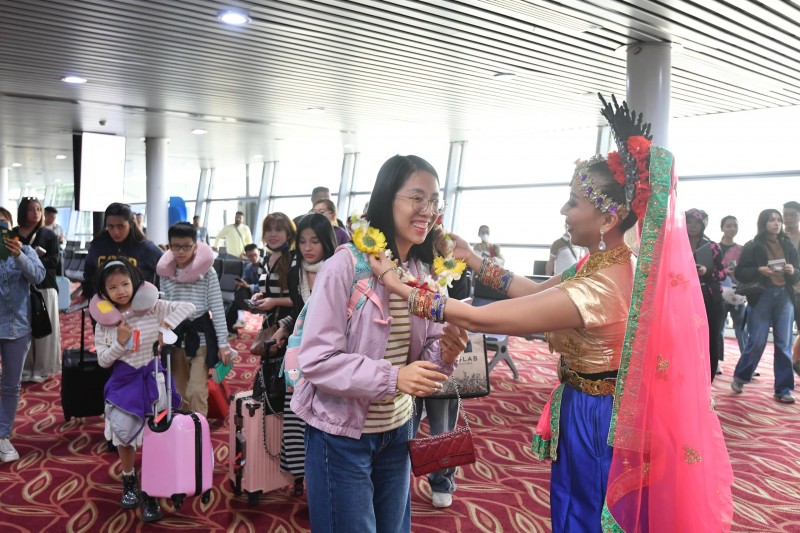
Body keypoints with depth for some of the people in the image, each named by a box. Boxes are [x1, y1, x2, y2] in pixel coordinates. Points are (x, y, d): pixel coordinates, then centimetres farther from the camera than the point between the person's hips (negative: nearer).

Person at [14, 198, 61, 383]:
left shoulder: (49, 235, 3)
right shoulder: (13, 234, 7)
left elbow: (54, 260, -5)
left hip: (44, 287, -1)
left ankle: (42, 368, 11)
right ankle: (23, 368, 14)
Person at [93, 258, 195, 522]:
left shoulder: (152, 307, -9)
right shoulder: (104, 320, -2)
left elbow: (188, 307, -16)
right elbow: (102, 361, 0)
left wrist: (166, 325, -29)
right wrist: (119, 343, -17)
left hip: (151, 379, -2)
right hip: (123, 382, 3)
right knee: (125, 437, 15)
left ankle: (150, 493, 13)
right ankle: (129, 483, 39)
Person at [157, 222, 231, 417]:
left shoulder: (207, 271, -7)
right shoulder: (165, 273, 4)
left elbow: (217, 308, -6)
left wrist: (223, 343, -7)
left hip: (201, 336, -4)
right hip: (176, 337, 4)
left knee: (197, 391, -9)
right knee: (181, 393, 12)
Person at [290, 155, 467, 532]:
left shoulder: (424, 272, 1)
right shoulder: (345, 266, -20)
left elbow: (424, 353, 8)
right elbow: (316, 360, -22)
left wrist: (444, 354, -15)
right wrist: (391, 377, -30)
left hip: (397, 429, 6)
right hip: (342, 434, -6)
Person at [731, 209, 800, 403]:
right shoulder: (752, 246, 1)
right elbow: (740, 273, -2)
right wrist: (759, 270, -17)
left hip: (784, 297, 3)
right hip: (761, 297, -3)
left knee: (784, 344, 2)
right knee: (757, 342, -2)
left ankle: (783, 389, 9)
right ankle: (740, 377, 21)